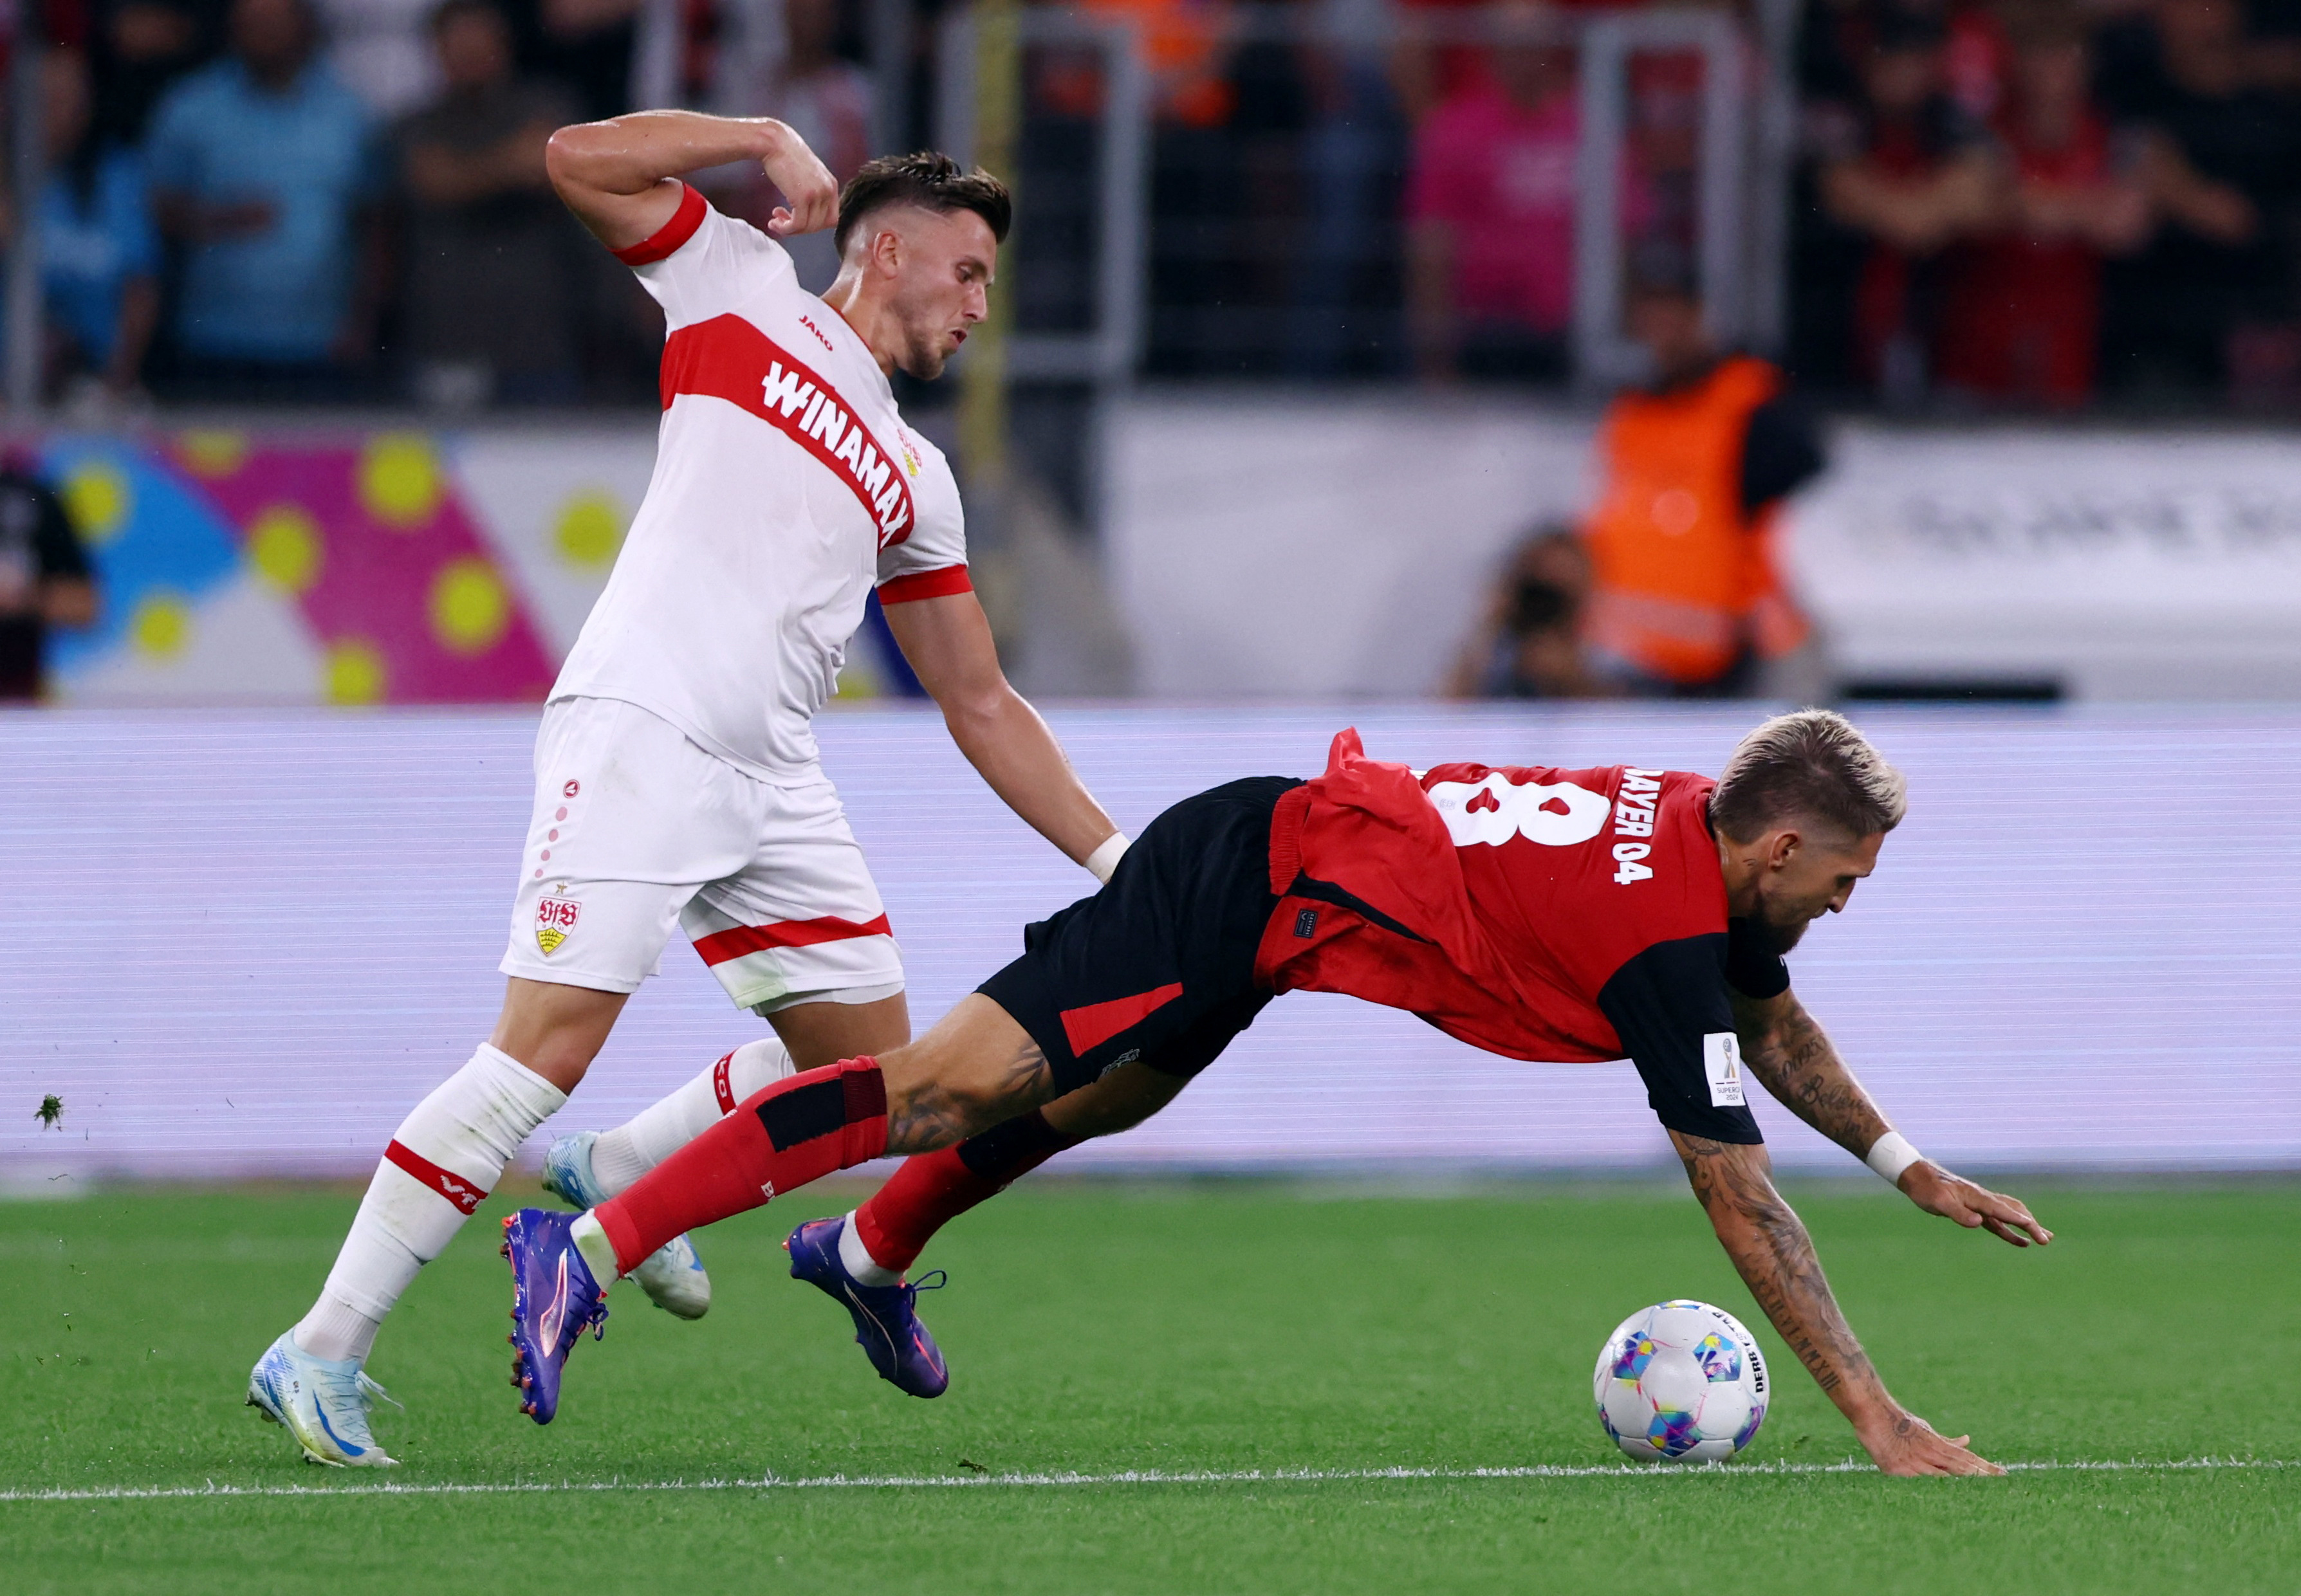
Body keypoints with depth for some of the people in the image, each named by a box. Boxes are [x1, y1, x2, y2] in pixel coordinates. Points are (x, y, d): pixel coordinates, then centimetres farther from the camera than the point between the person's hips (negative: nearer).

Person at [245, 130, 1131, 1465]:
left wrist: (1114, 857, 20)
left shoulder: (916, 480, 25)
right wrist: (769, 140, 2)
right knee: (553, 1044, -18)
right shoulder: (744, 286, 10)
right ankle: (323, 1349, -15)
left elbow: (981, 706, 27)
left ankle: (617, 1175, 28)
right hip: (644, 731, -7)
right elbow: (582, 162, -1)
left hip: (775, 779, 7)